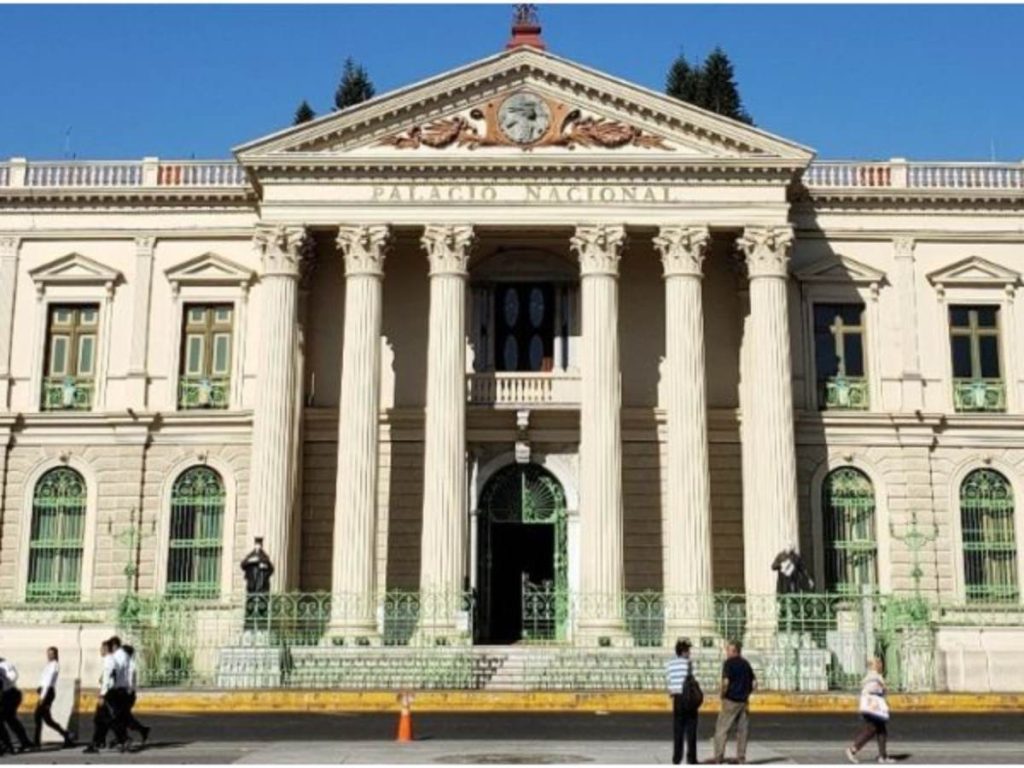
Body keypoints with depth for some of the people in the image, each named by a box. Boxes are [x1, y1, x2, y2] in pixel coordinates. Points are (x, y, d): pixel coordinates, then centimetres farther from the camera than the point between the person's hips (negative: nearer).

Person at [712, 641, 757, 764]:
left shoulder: (729, 663, -9)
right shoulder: (746, 664, 11)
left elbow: (726, 682, -19)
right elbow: (754, 683, 11)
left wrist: (723, 695, -5)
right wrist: (746, 694, 14)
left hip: (731, 700, -6)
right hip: (744, 702, 6)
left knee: (722, 729, -1)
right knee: (742, 730, 9)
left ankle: (719, 757, -6)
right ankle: (741, 757, 8)